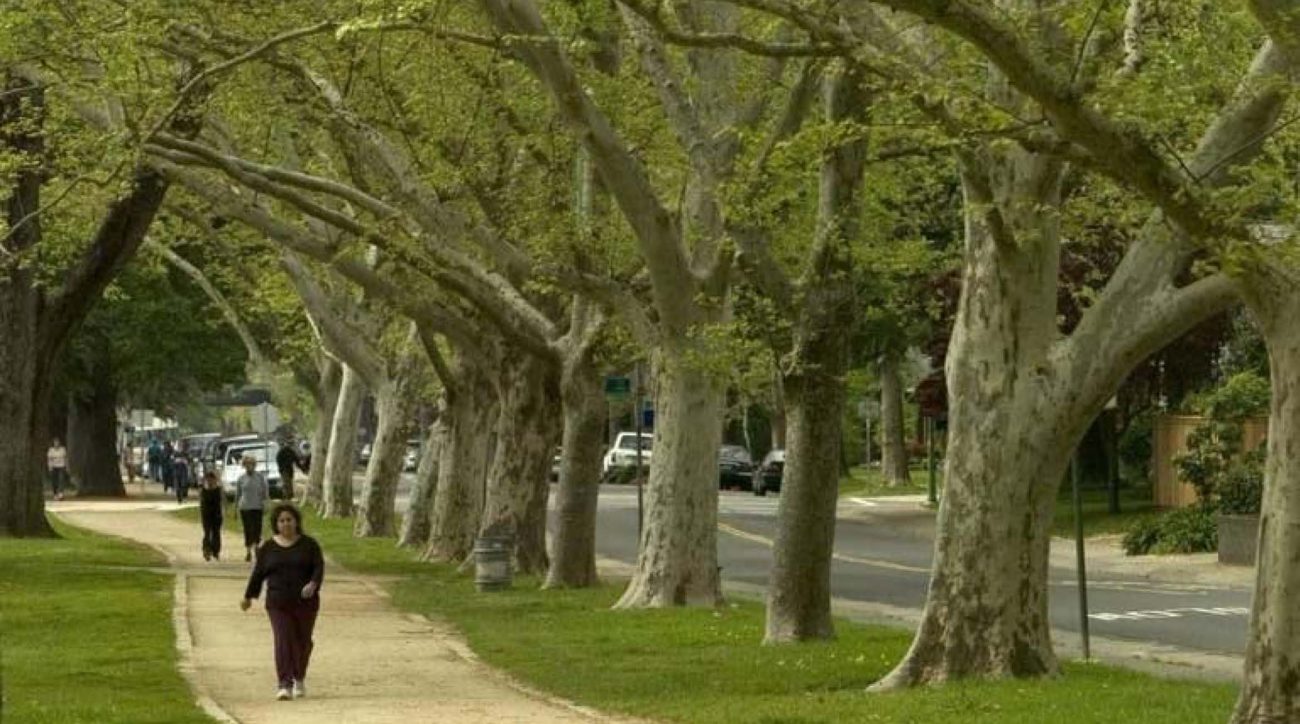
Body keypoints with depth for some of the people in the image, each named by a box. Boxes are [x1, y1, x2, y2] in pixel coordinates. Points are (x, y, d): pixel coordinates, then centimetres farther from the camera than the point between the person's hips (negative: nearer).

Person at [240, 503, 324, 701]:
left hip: (305, 602, 0)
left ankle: (299, 679, 33)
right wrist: (248, 596, 16)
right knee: (283, 642, -12)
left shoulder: (309, 544, 2)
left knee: (303, 642, 10)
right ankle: (285, 685, -18)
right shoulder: (268, 548, 5)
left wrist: (313, 584, -25)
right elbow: (258, 573, 11)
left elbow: (319, 567, -7)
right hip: (279, 604, 0)